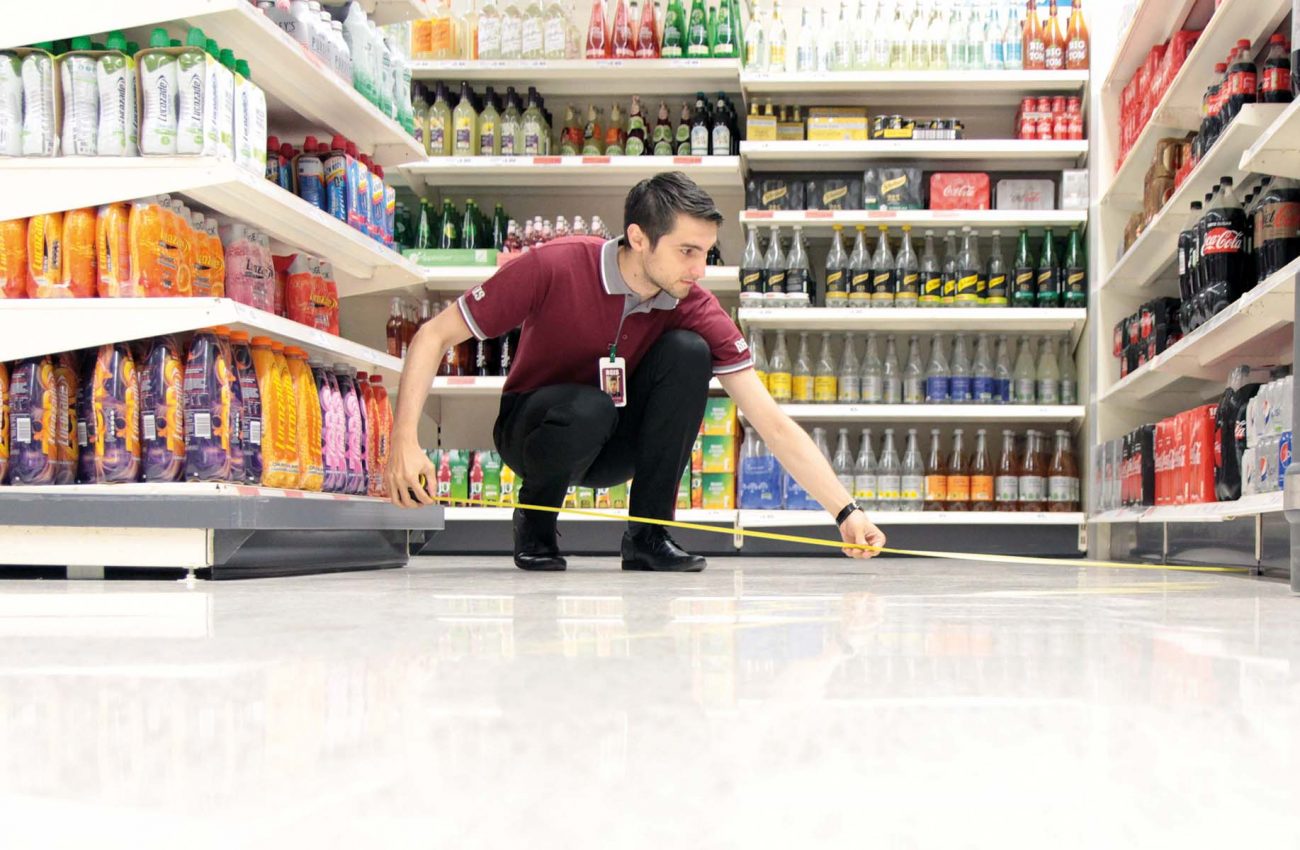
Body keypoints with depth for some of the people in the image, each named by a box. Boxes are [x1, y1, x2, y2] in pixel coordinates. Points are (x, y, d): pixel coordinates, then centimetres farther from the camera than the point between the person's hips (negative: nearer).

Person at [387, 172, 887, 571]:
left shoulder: (696, 310, -17)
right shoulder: (554, 268, -24)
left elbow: (771, 422, -18)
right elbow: (435, 336, -17)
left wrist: (845, 511, -28)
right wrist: (405, 442, -28)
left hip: (618, 450, 3)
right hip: (533, 430, -3)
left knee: (688, 351, -24)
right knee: (590, 410, -38)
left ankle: (647, 535, -13)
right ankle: (534, 523, -5)